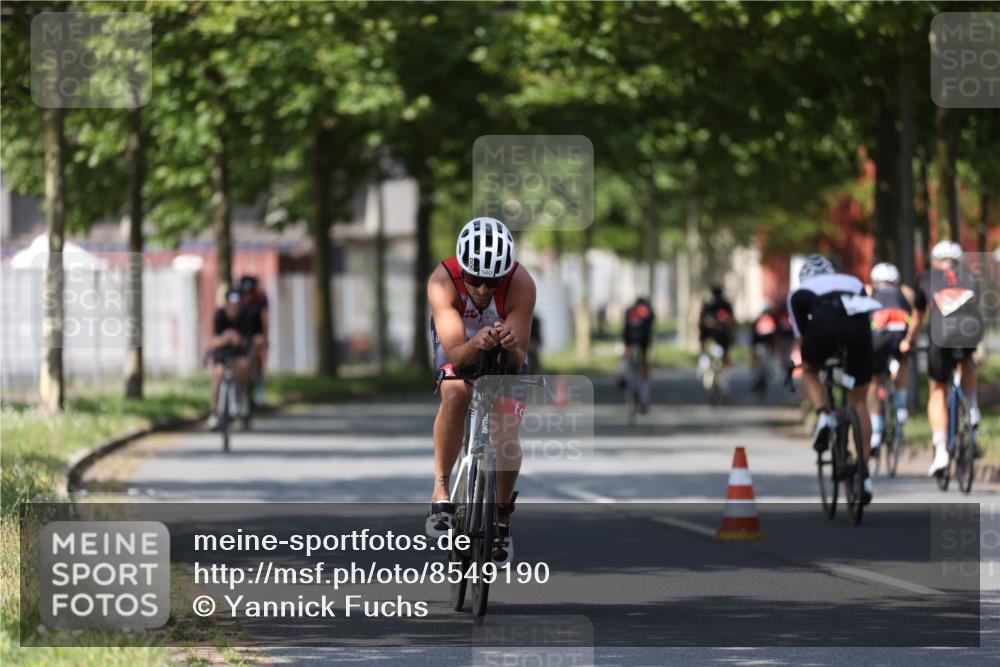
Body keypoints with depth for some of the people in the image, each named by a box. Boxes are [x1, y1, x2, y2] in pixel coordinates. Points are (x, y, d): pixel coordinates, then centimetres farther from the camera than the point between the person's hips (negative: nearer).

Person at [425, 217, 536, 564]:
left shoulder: (521, 285, -35)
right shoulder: (443, 281, -36)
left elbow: (518, 359, -32)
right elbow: (455, 354, -40)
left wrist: (510, 347, -55)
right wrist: (476, 345, -61)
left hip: (506, 350, 1)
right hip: (459, 344, -1)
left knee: (507, 436, -14)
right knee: (455, 394, -32)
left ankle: (503, 519, 8)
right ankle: (441, 493, -24)